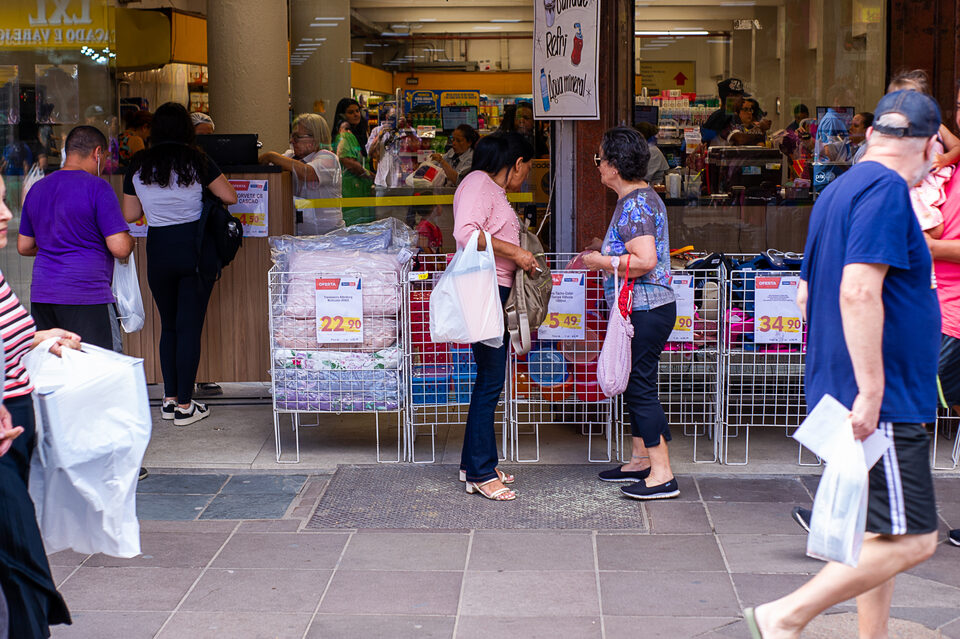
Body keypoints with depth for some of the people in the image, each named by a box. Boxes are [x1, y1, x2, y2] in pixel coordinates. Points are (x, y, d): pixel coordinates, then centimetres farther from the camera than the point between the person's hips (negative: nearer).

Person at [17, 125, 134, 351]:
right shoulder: (97, 188, -8)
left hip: (41, 294, 7)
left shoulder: (37, 188, 14)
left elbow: (23, 246, 20)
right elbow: (120, 249, -12)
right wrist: (130, 240, 10)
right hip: (84, 295, -7)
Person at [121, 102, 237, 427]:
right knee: (190, 326, 1)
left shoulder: (137, 166, 2)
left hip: (158, 250, 3)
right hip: (195, 247, -2)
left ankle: (169, 399, 18)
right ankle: (184, 406, 3)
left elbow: (130, 214, 9)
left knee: (168, 325, 16)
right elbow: (230, 197, -1)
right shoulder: (196, 160, -5)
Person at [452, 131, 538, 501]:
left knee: (490, 381, 14)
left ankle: (474, 463, 22)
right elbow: (465, 233, -24)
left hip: (497, 293, 11)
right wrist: (515, 253, -20)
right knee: (490, 382, -9)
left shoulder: (494, 190, 21)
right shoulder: (478, 183, -10)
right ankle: (480, 473, -4)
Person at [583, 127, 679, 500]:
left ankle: (662, 475, -5)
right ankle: (641, 460, 27)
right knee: (635, 386, 17)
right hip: (643, 309, 11)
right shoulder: (641, 197, 15)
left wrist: (602, 261, -15)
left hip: (646, 311, -11)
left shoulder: (635, 205, -18)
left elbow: (645, 260, -26)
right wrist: (605, 253, 18)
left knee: (640, 388, -8)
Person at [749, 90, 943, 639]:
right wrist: (871, 391, -25)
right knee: (911, 541, -8)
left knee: (882, 534, 15)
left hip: (855, 396, 10)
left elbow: (806, 295, 22)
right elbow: (859, 292, -25)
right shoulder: (886, 189, -13)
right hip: (884, 404, -10)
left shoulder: (839, 190, 16)